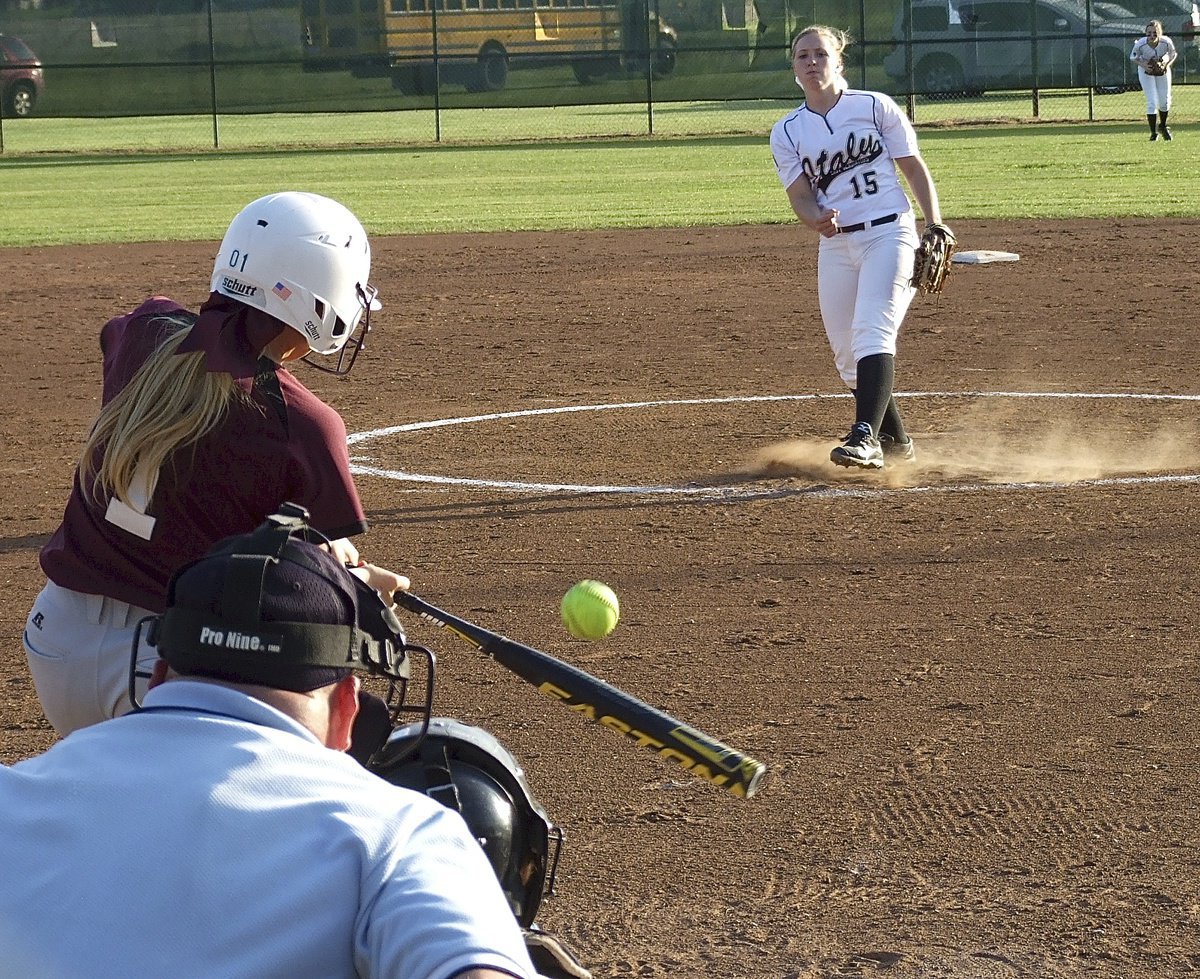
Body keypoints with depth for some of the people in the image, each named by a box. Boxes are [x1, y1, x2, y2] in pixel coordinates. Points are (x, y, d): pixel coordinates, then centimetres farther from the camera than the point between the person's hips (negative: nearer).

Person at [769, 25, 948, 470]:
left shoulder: (874, 107, 2)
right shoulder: (786, 132, 8)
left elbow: (914, 168, 5)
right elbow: (800, 197, 1)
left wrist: (935, 228, -4)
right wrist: (818, 220, -23)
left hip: (888, 233, -4)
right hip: (835, 245, 4)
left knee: (872, 333, -23)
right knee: (847, 355, 6)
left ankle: (865, 437, -34)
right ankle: (896, 442, 23)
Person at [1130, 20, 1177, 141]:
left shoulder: (1166, 42, -29)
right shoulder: (1140, 44, -31)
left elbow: (1173, 54, -8)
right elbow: (1133, 57, -11)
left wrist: (1166, 65, -23)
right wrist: (1144, 65, -27)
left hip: (1163, 71, 2)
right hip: (1146, 72, -2)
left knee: (1165, 102, 8)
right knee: (1151, 103, -9)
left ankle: (1162, 126, 35)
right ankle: (1153, 133, 6)